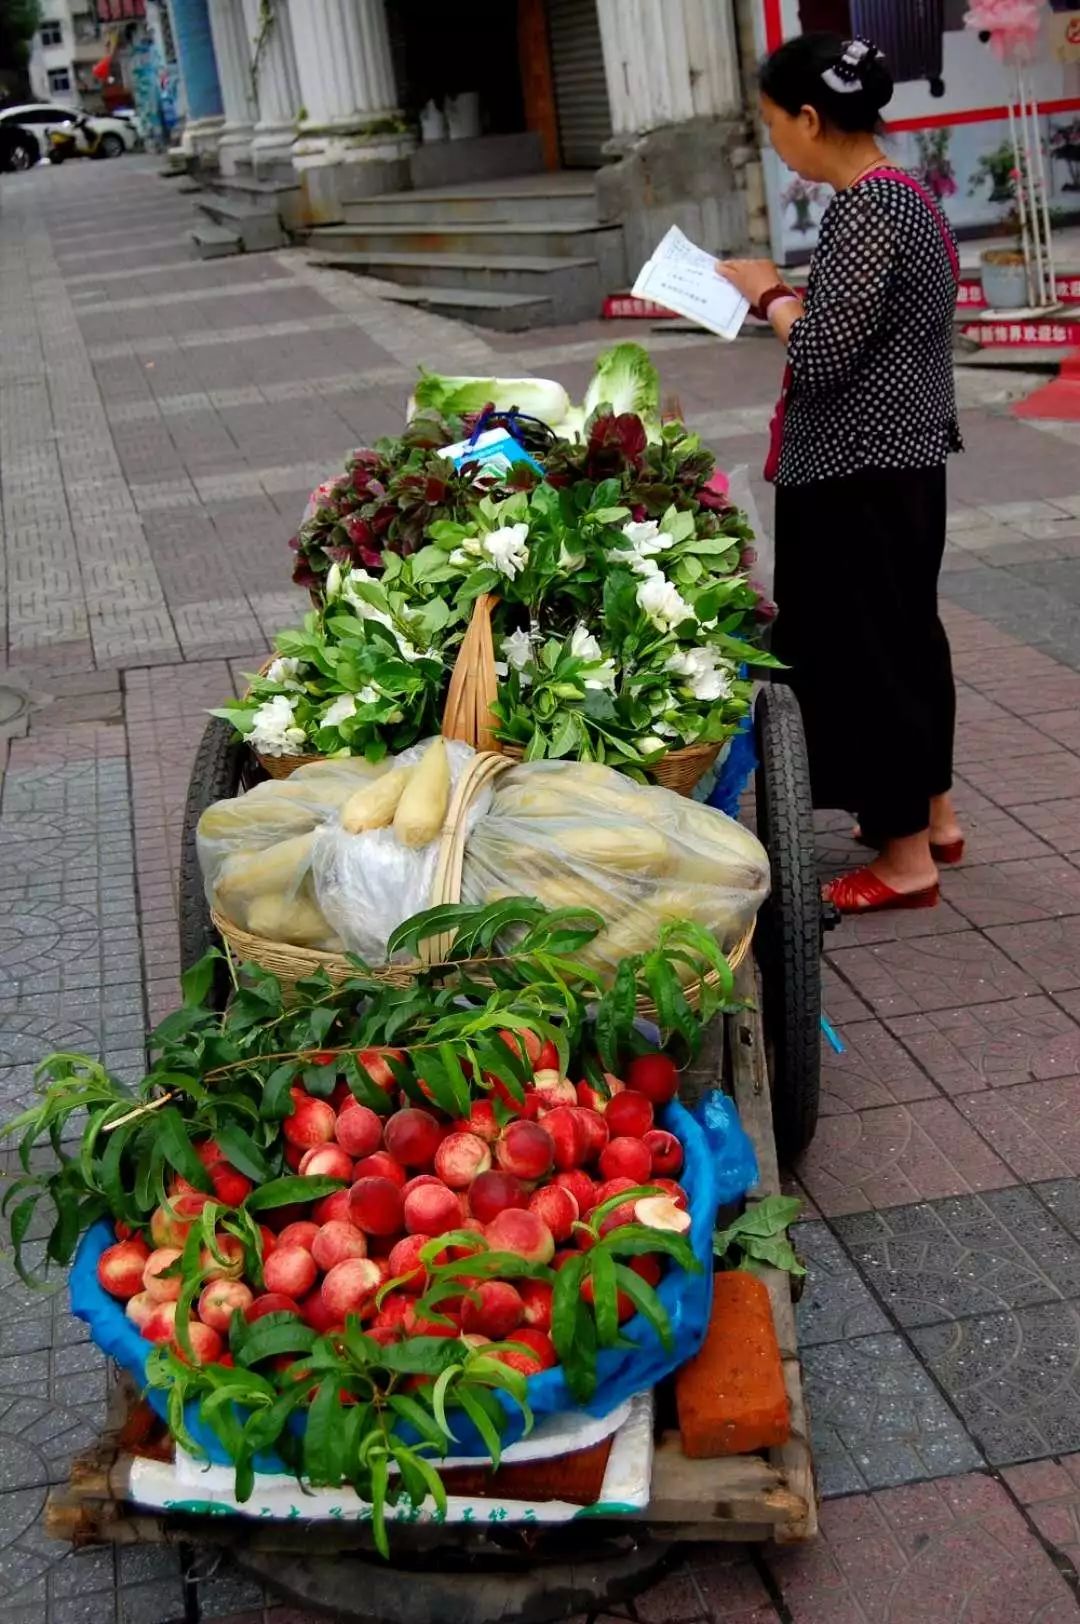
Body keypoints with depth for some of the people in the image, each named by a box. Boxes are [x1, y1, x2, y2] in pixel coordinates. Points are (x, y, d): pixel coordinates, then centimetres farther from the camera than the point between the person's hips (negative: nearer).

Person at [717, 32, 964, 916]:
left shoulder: (866, 211, -19)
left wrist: (770, 292, -7)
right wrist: (786, 297, 9)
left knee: (860, 649, 0)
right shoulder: (905, 195, 10)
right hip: (902, 463, 10)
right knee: (904, 633, 19)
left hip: (858, 476, -10)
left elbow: (820, 357, -22)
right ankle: (933, 814, 32)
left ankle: (905, 857, 10)